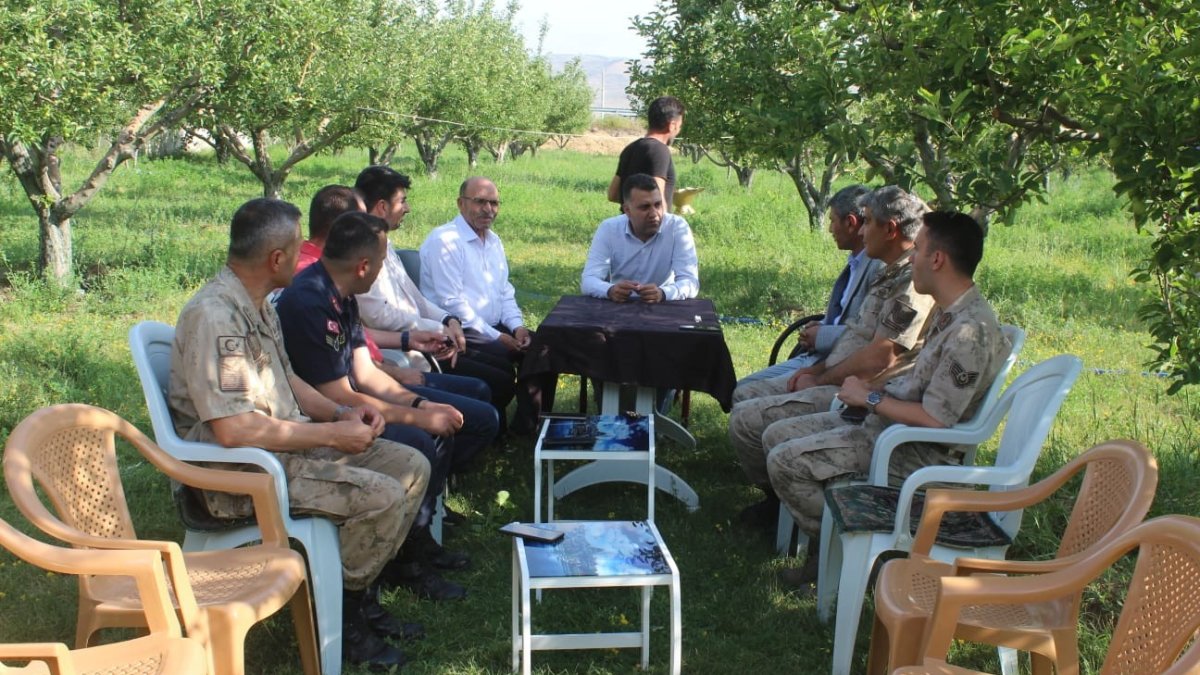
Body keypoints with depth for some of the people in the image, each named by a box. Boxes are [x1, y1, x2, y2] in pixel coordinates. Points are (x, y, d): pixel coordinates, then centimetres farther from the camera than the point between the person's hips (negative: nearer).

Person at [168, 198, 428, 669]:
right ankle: (340, 617, -2)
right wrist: (332, 434, -21)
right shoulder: (214, 317, -23)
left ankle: (362, 594, 14)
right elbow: (233, 429, -29)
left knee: (411, 467, 5)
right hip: (241, 470, -10)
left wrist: (343, 413, 2)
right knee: (382, 496, -24)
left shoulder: (256, 305, 9)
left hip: (287, 445, 10)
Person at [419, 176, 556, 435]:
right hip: (460, 334, -8)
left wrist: (517, 326, -1)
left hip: (496, 328, 8)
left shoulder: (494, 241, 16)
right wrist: (496, 337, -17)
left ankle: (529, 424, 1)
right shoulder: (445, 240, -12)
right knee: (504, 360, -28)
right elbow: (452, 303, -17)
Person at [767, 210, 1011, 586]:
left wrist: (870, 398, -15)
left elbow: (935, 418, -26)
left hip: (918, 453, -10)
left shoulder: (970, 331, -25)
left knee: (784, 461, -17)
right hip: (886, 423, 10)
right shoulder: (949, 312, 6)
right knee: (777, 436, 9)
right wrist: (878, 389, 2)